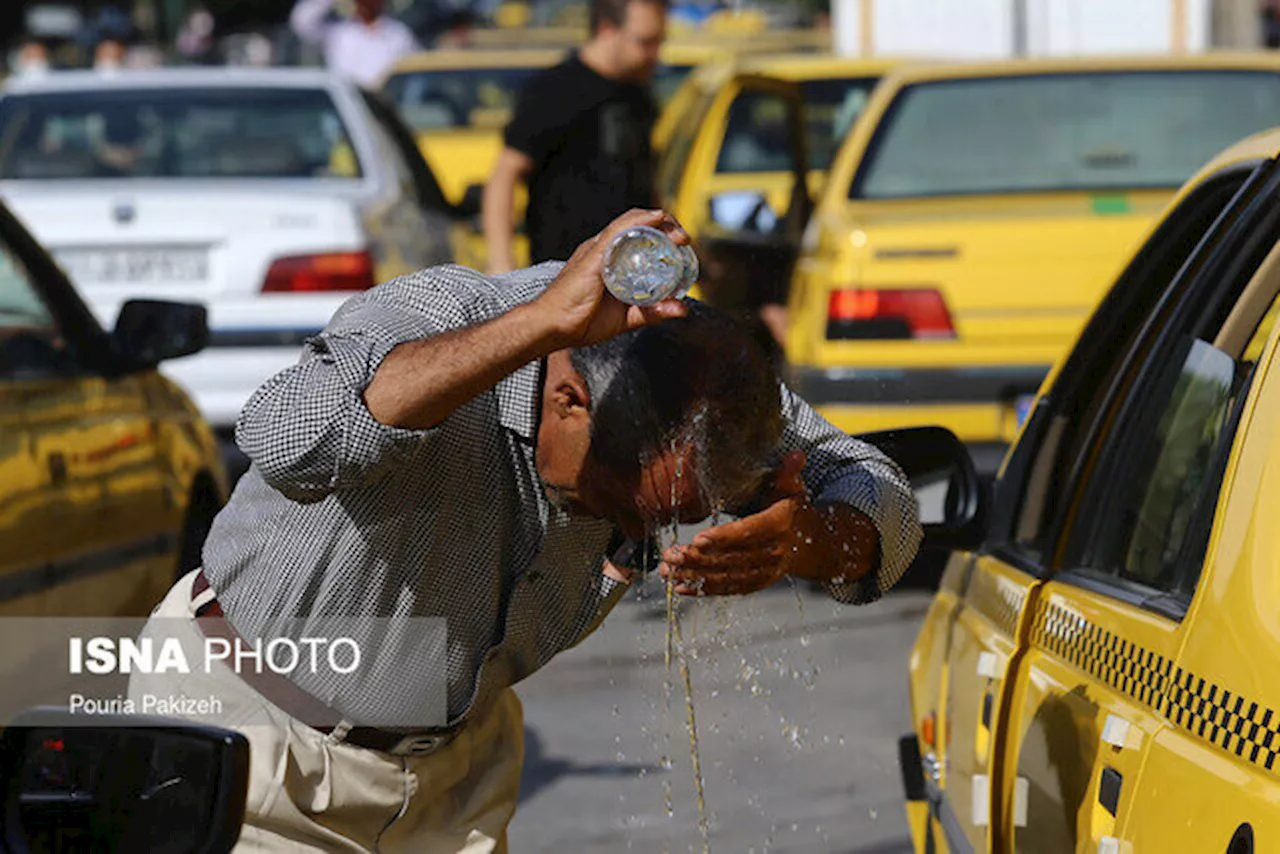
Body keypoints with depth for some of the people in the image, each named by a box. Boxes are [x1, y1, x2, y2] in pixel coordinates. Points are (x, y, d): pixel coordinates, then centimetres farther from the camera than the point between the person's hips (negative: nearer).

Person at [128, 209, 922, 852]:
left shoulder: (697, 377, -15)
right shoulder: (431, 319, -32)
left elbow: (885, 510, -9)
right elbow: (290, 442, -53)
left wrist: (804, 539, -34)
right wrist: (545, 320, -57)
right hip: (250, 709, -5)